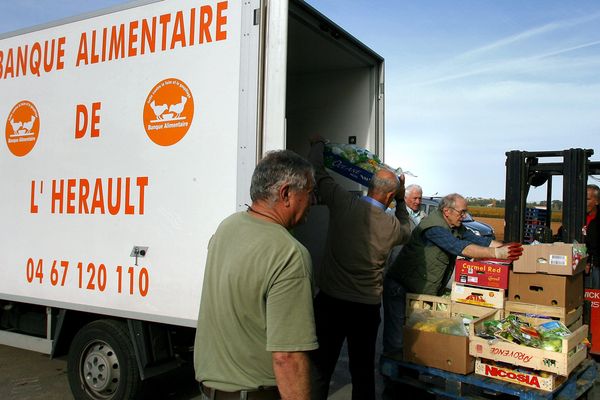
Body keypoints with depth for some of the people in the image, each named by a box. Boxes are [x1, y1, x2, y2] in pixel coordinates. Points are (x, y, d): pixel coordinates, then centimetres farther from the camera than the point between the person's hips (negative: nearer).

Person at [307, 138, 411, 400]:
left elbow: (317, 171, 4)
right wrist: (401, 201, 28)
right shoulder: (392, 226, -6)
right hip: (367, 307, 1)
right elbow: (406, 230, 20)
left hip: (330, 301, -1)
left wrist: (318, 144, 22)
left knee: (320, 369, 6)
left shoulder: (342, 202, -11)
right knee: (363, 371, 17)